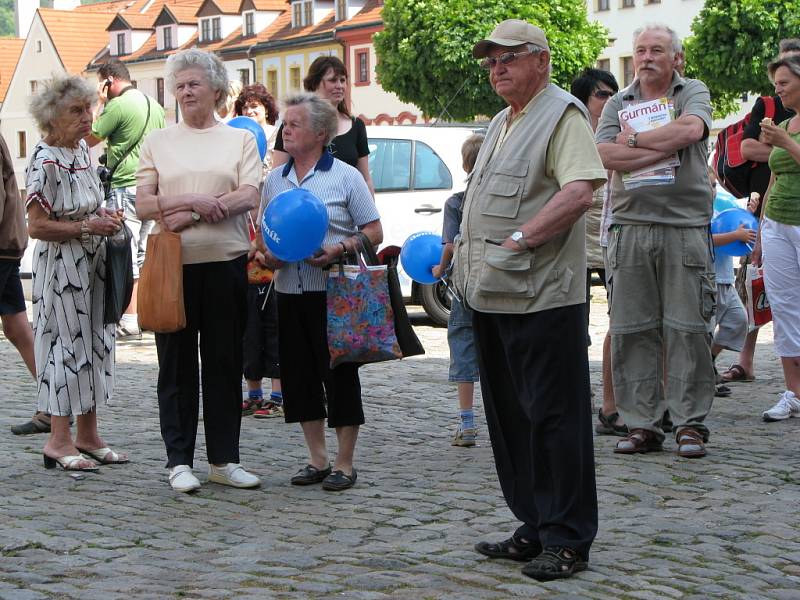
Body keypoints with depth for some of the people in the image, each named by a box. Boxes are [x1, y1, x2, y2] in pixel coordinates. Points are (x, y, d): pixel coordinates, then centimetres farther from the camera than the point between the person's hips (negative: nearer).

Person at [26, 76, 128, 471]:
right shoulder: (45, 161, -16)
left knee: (94, 344, 11)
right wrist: (88, 226, -19)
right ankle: (59, 441, 3)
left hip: (91, 266, 9)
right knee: (67, 344, -5)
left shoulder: (82, 151, 9)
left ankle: (87, 436, 19)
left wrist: (105, 216, 5)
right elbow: (37, 227, -18)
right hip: (61, 267, -9)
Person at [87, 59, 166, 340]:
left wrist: (99, 103, 1)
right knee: (143, 252, 13)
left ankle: (130, 319, -9)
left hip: (125, 186, -8)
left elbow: (90, 139, -5)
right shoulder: (154, 105, 14)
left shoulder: (118, 105, -12)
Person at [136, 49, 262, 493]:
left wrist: (187, 214, -13)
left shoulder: (240, 139, 9)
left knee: (225, 362, 5)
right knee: (177, 364, 2)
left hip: (227, 262, 0)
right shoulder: (157, 142, 12)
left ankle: (223, 459, 12)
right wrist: (194, 200, -14)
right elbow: (144, 205, 2)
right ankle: (179, 461, 8)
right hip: (173, 265, 0)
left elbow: (249, 197, -5)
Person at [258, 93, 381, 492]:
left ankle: (344, 464, 5)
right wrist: (267, 254, -1)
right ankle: (317, 459, 18)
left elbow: (374, 232, -3)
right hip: (290, 291, 5)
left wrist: (340, 249, -19)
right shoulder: (274, 179, 14)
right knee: (299, 374, 7)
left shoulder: (345, 177, -1)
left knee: (339, 374, -3)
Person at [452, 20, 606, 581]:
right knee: (509, 416, 13)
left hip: (543, 297, -10)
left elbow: (580, 191, -22)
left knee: (554, 418, -5)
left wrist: (519, 241, -23)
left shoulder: (563, 114, -8)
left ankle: (567, 540, 1)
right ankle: (534, 527, 23)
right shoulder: (502, 123, 21)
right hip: (494, 297, 10)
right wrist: (469, 248, 14)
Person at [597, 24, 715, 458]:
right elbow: (604, 155, -5)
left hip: (686, 226, -2)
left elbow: (691, 129, -15)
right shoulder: (618, 104, 13)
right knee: (631, 330, 2)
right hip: (630, 226, 3)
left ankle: (690, 422, 5)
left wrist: (635, 140, -5)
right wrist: (664, 148, -10)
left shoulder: (694, 93, 7)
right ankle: (642, 423, 9)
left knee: (688, 328, -2)